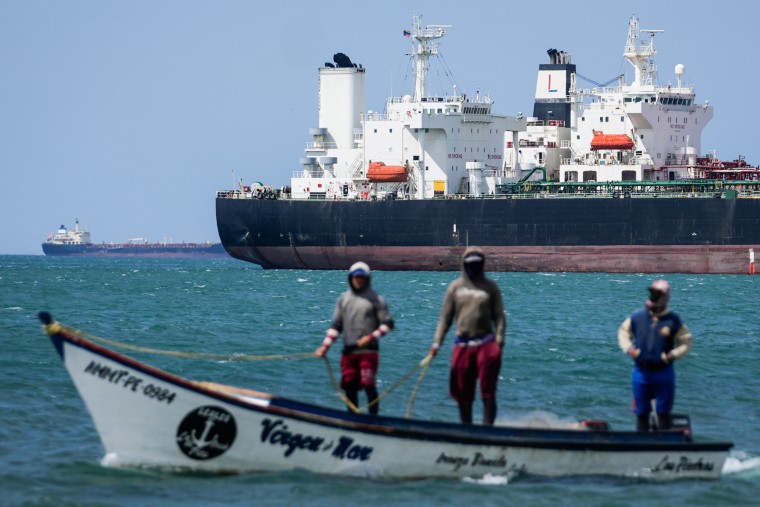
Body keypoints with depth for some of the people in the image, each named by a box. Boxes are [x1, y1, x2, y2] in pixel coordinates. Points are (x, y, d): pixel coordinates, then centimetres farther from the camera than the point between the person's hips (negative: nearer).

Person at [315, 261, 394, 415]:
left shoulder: (376, 299, 3)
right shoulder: (343, 299, 14)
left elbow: (388, 324, 0)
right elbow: (336, 326, 15)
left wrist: (371, 337, -12)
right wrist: (325, 346, 5)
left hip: (368, 351, -4)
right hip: (348, 351, 4)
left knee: (368, 385, -13)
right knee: (349, 386, 4)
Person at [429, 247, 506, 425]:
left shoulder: (490, 287, 7)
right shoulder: (455, 287, 10)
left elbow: (499, 316, 5)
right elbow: (445, 317, 9)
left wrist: (499, 340, -8)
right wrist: (437, 342, 1)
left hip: (486, 343, -2)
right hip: (462, 345, 2)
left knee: (488, 391, -8)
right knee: (463, 392, 6)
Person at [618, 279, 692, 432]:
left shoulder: (673, 320, -6)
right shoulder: (637, 317, -1)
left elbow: (686, 343, 1)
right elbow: (623, 332, 14)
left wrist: (672, 355, -14)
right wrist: (628, 348, -3)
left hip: (663, 372, -2)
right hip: (641, 372, 2)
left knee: (663, 412, 3)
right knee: (641, 412, 9)